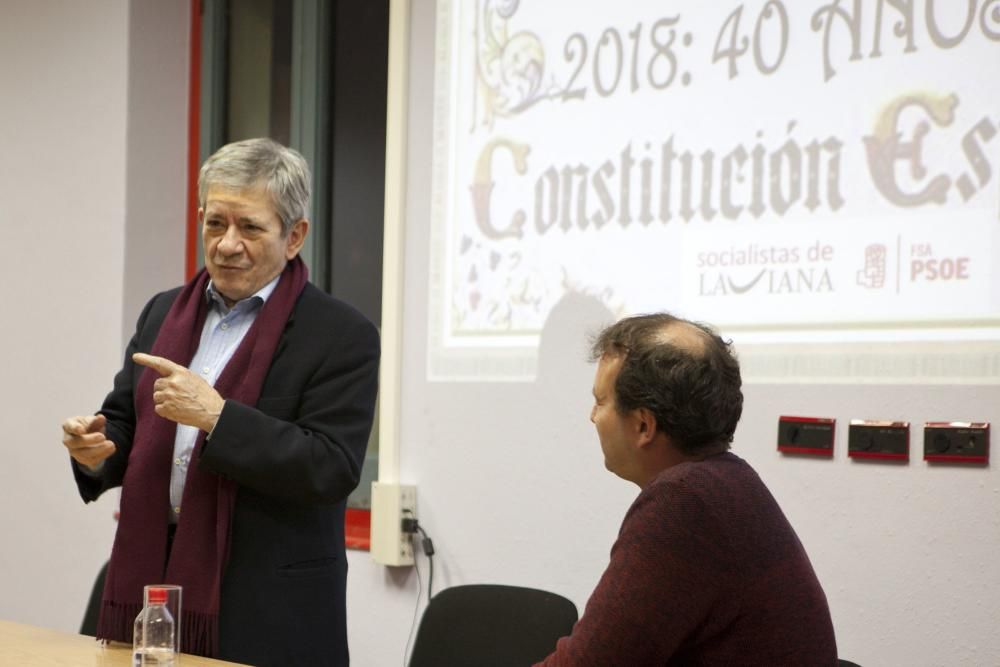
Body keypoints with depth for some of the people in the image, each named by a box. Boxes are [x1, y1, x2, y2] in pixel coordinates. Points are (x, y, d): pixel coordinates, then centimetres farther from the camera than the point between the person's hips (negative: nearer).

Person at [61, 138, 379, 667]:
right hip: (152, 585, 5)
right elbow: (125, 422, 18)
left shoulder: (342, 337, -7)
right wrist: (97, 448, -5)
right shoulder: (163, 313, 12)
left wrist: (217, 415, -22)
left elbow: (333, 470, -15)